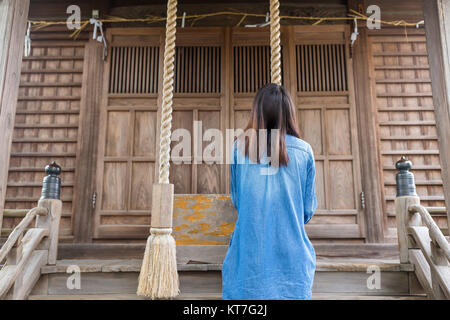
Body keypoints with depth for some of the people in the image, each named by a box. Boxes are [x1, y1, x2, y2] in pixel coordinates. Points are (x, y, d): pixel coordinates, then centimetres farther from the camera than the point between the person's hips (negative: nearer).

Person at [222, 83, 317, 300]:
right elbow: (308, 209, 3)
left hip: (249, 252, 0)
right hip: (291, 255, 0)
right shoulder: (304, 151, -5)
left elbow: (236, 200, 6)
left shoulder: (240, 148, -4)